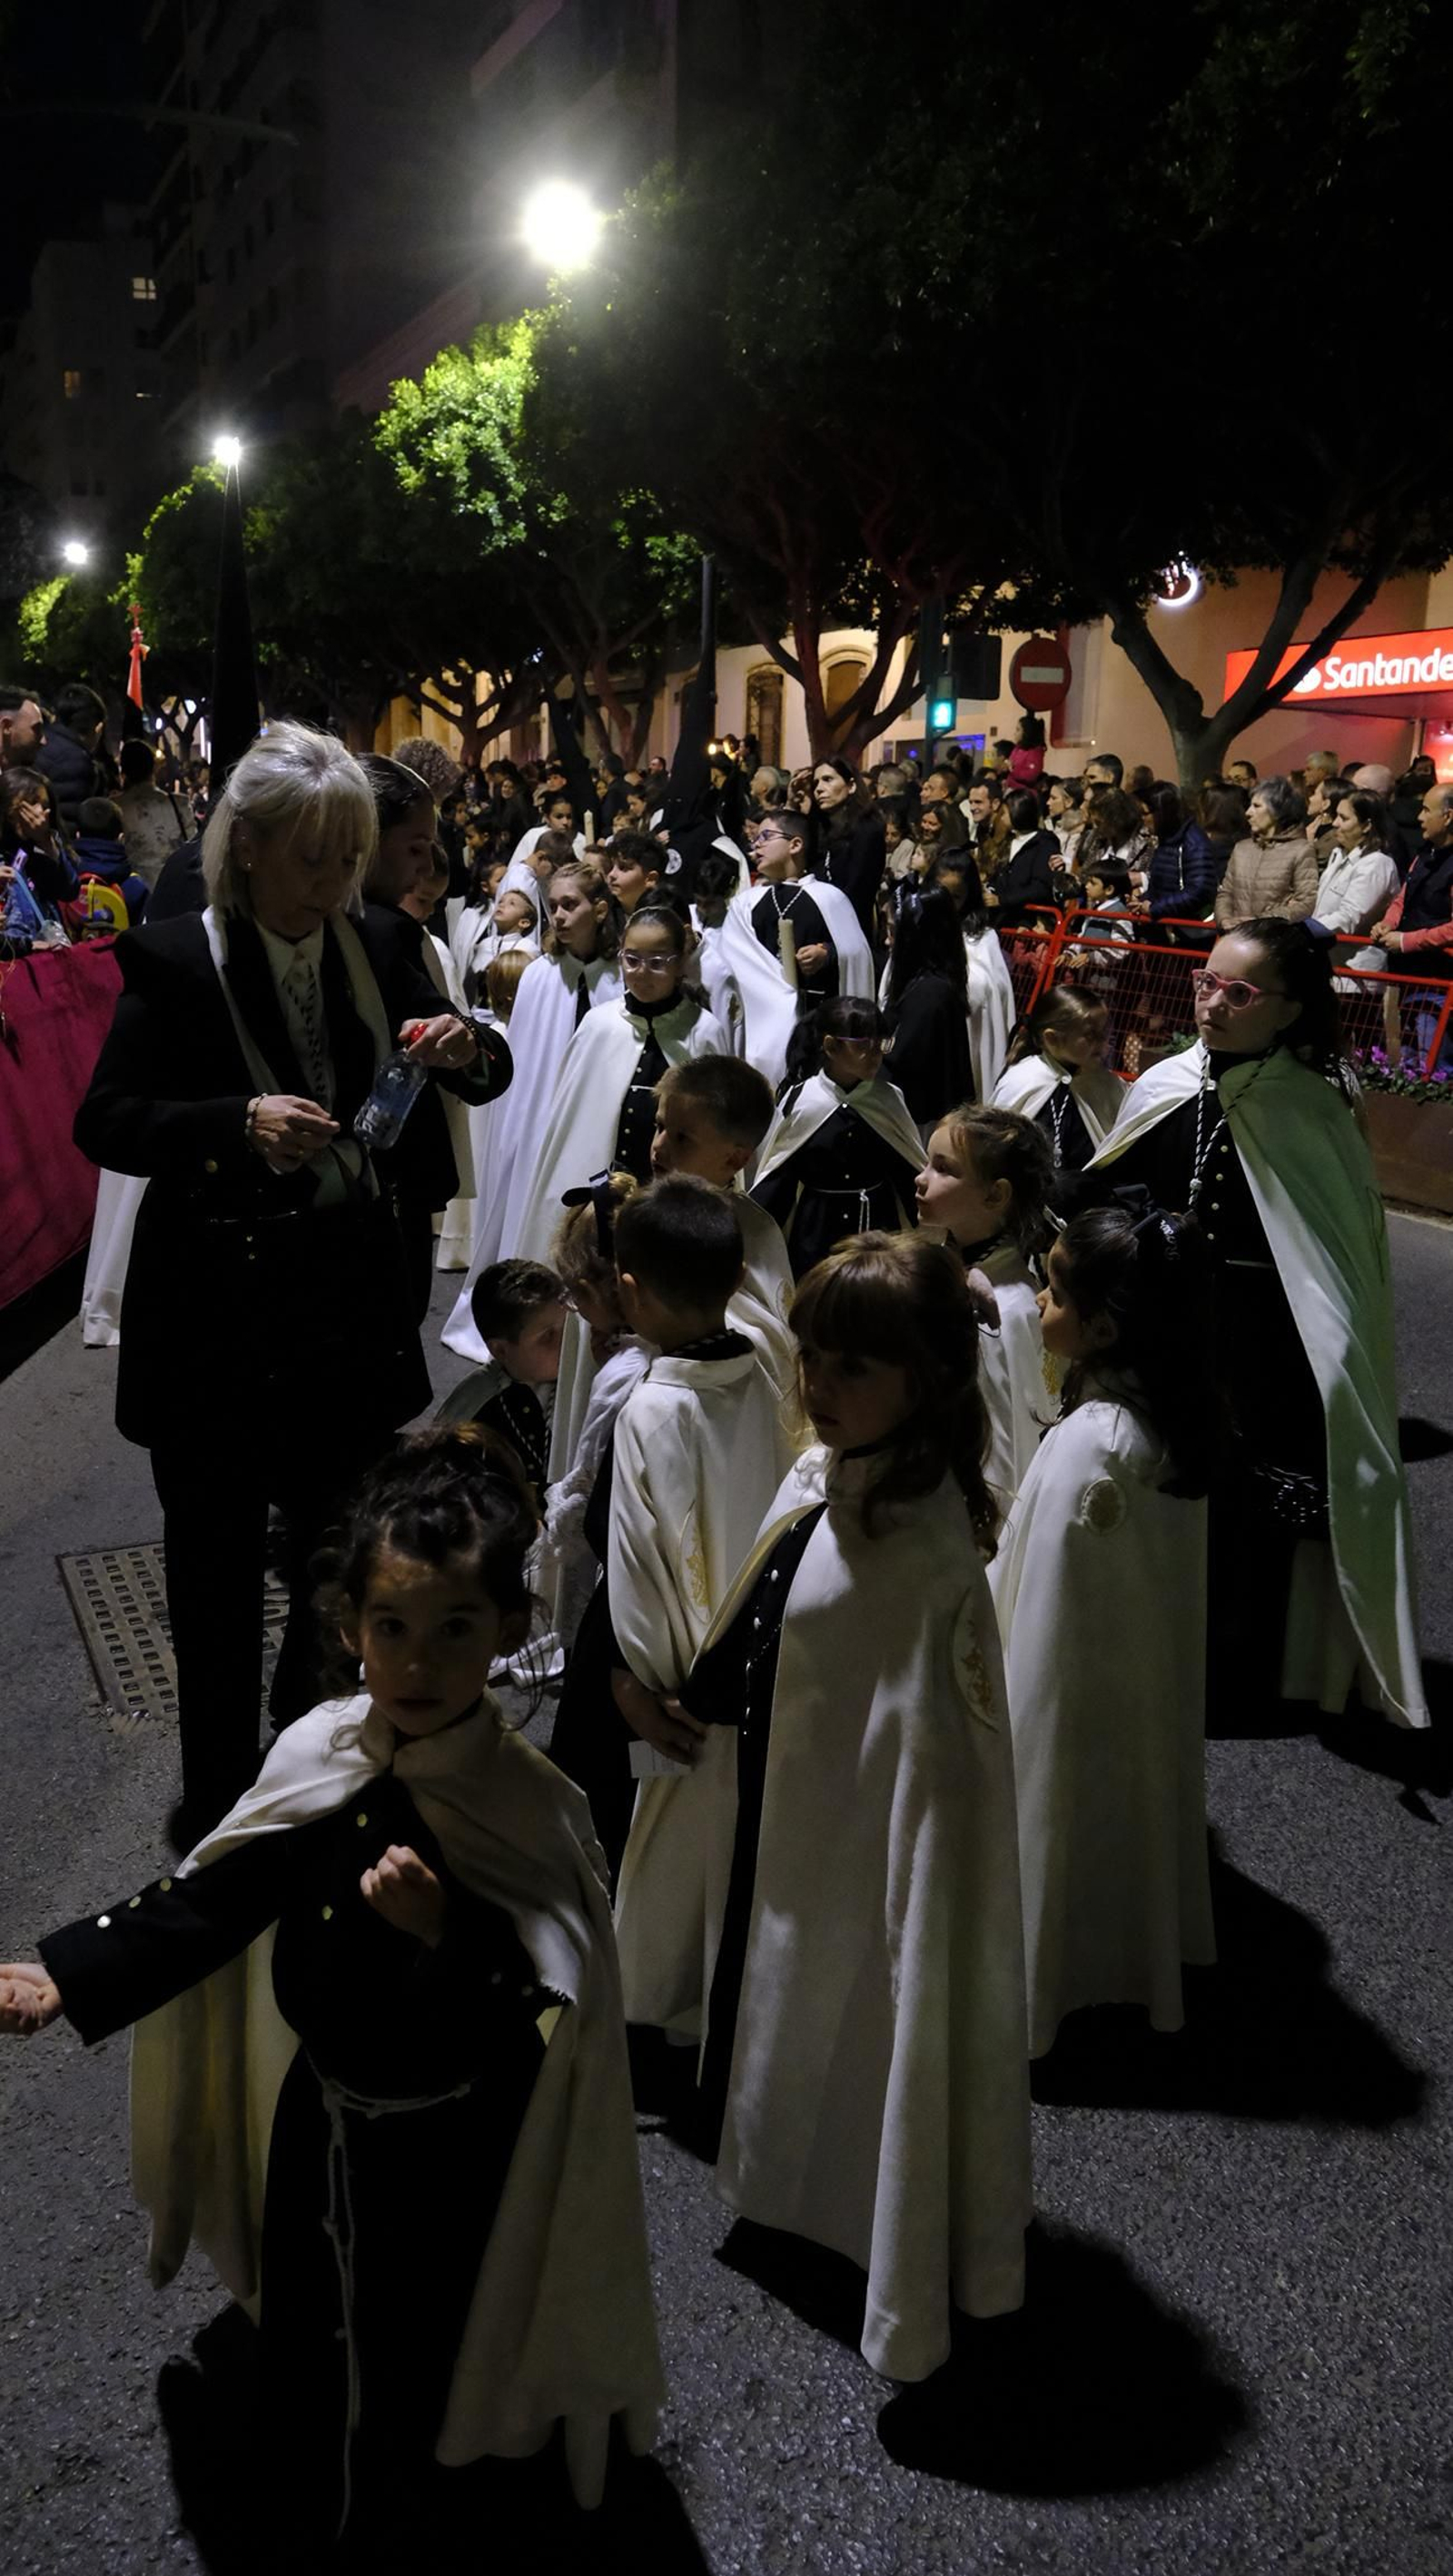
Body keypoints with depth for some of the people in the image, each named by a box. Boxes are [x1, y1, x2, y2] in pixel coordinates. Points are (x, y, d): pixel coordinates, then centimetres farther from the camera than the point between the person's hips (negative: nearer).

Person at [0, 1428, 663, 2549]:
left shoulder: (528, 1807, -27)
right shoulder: (319, 1757, -14)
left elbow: (529, 2032, -25)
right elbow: (216, 1899, -2)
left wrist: (446, 1934, -41)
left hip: (453, 2155, -5)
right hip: (325, 2118, 5)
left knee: (427, 2351, 18)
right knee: (314, 2338, 27)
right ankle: (315, 2520, 56)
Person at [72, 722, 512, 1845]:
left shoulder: (381, 946, 2)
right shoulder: (174, 960, -10)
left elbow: (489, 1081, 9)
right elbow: (104, 1122, -11)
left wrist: (466, 1051, -15)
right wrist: (239, 1122, -27)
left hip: (351, 1292, 4)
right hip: (215, 1302, -3)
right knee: (217, 1564, 10)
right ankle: (218, 1798, 29)